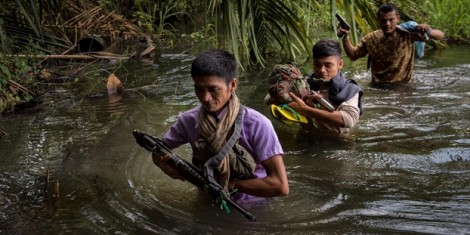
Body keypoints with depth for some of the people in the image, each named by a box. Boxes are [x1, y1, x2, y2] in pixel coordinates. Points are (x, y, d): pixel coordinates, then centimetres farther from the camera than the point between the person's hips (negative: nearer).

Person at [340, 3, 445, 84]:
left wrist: (429, 31, -31)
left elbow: (440, 35, -7)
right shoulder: (371, 38, 0)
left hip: (403, 86, -2)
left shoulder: (408, 34, -9)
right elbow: (353, 55, 11)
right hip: (378, 87, 2)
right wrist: (345, 37, -4)